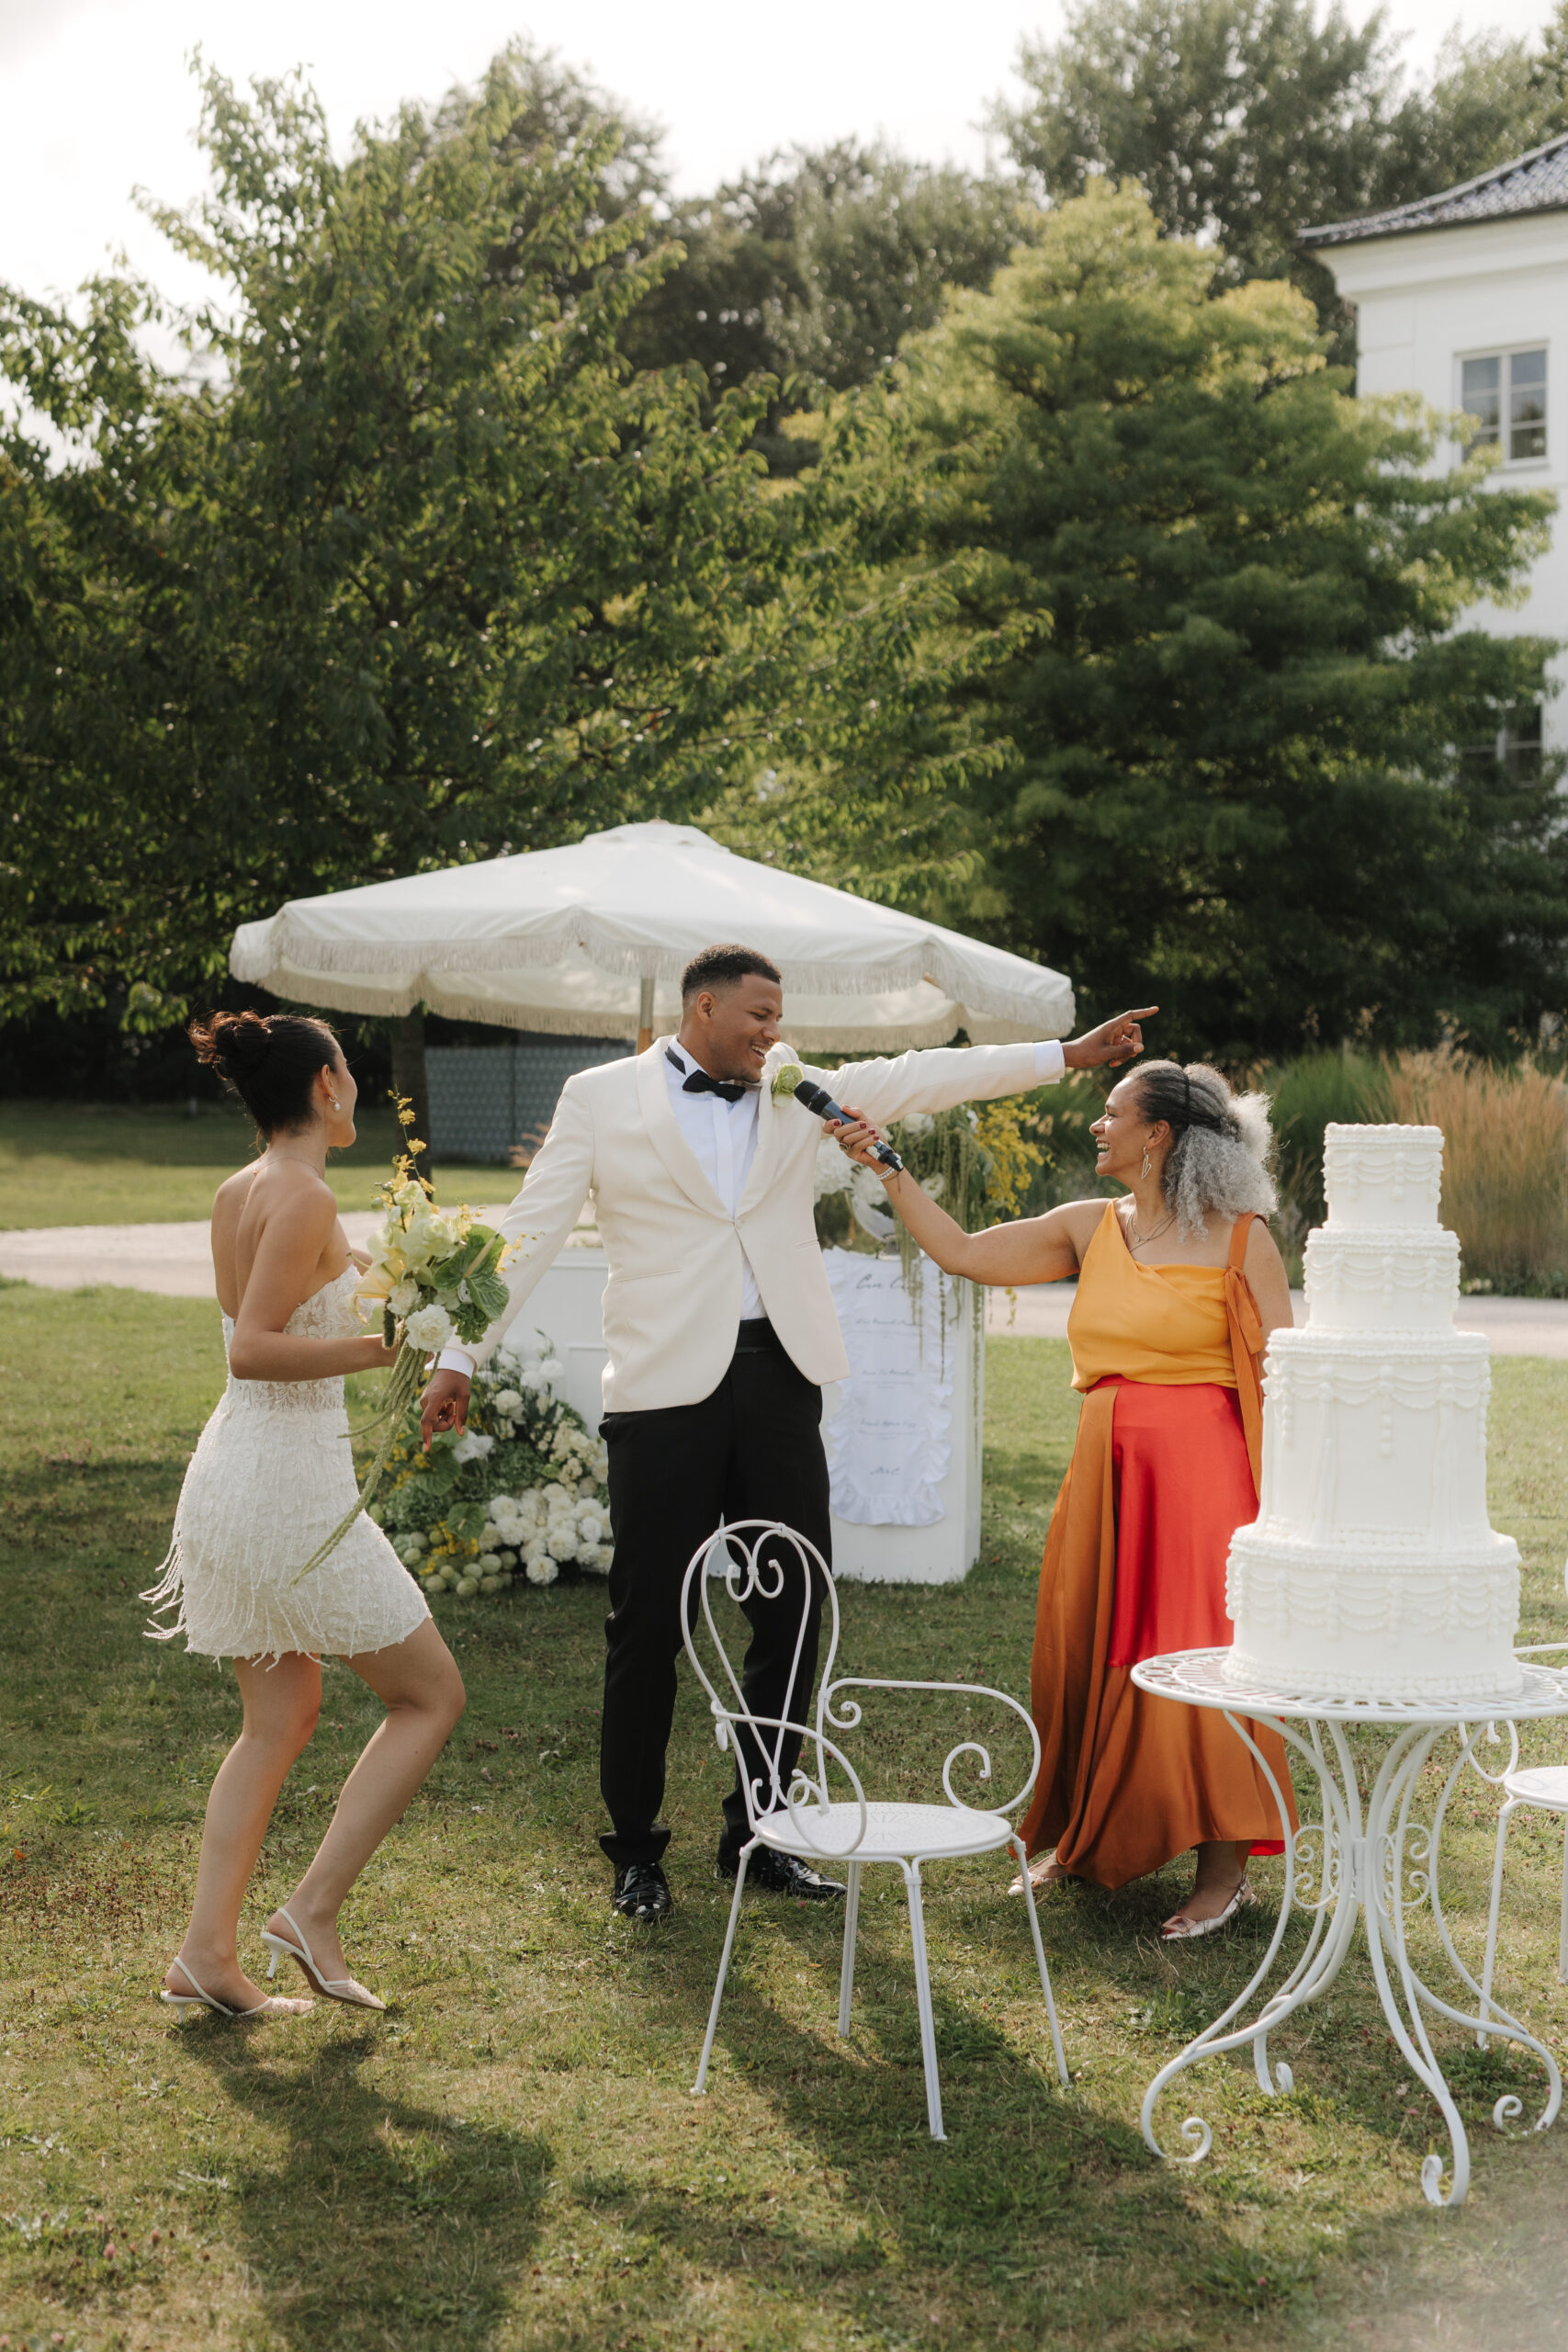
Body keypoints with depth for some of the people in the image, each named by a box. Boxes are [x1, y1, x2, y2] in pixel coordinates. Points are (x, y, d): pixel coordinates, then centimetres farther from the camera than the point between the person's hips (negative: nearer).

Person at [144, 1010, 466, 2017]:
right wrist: (382, 1346, -21)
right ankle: (313, 1913, 0)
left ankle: (209, 1952, 13)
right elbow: (254, 1350, -23)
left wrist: (354, 1281, 32)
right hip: (292, 1481, -9)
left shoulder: (237, 1193, 11)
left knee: (282, 1718, 15)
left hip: (236, 1470, 9)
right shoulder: (304, 1197, -16)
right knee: (431, 1695, 3)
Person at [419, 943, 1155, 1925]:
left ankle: (758, 1835, 21)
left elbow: (917, 1079, 11)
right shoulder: (602, 1098, 3)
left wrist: (1068, 1056, 5)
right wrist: (463, 1355, -1)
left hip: (780, 1378, 4)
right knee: (650, 1622, 0)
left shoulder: (795, 1092, 13)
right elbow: (531, 1231, 3)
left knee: (794, 1612, 6)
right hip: (666, 1389, -4)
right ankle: (635, 1849, 15)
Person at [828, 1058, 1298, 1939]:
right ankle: (1083, 1841, 27)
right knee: (1087, 1652, 10)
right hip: (1106, 1468, 6)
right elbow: (964, 1252, 11)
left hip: (1200, 1469, -5)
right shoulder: (1090, 1229, 10)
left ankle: (1225, 1870, 7)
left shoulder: (1240, 1241, -5)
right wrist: (886, 1167, 9)